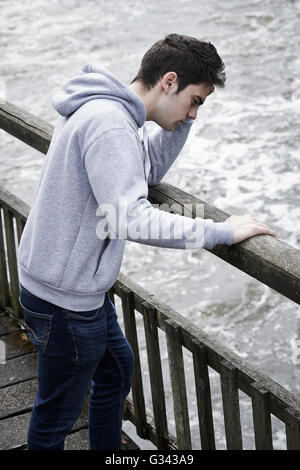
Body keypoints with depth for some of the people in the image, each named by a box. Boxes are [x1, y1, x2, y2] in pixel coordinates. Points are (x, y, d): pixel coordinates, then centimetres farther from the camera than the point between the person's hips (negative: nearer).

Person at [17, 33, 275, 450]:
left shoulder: (110, 111, 6)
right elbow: (132, 220, -33)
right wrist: (223, 232, -27)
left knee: (116, 369, 27)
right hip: (65, 299, -11)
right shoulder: (108, 123, -26)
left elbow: (151, 169, 18)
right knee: (56, 417, 5)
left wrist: (181, 117, 3)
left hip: (80, 286, 11)